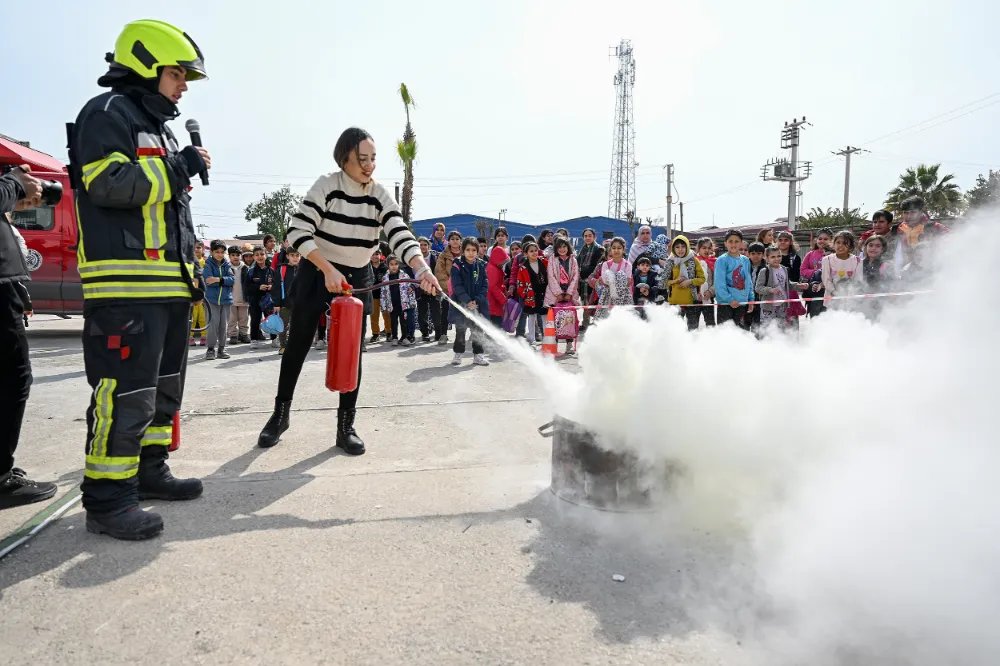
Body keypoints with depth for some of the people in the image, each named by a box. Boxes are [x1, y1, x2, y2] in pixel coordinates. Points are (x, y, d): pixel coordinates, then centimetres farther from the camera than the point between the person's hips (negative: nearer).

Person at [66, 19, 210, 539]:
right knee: (126, 393, -10)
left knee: (163, 386, 15)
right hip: (125, 285, -10)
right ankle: (107, 498, -1)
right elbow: (107, 183, -19)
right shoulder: (108, 113, -3)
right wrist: (178, 167, -12)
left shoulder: (158, 127, 26)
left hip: (169, 286, 10)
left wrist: (190, 271, 24)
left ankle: (148, 471, 27)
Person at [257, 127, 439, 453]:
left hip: (358, 278, 2)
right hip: (316, 274, -2)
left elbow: (400, 236, -20)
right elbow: (298, 232, -21)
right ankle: (280, 414, 25)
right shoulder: (326, 186, -16)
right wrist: (328, 269, -31)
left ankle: (346, 426, 8)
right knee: (298, 345, 7)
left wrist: (422, 270, -38)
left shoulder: (380, 196, -8)